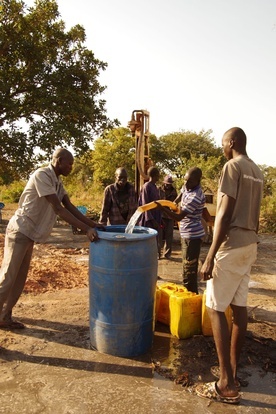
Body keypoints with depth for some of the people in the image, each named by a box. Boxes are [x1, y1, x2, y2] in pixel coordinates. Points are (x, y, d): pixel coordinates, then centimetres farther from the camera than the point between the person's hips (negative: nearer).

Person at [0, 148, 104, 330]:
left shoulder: (58, 182, 8)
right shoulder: (42, 175, -20)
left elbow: (70, 206, 4)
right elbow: (58, 209, -26)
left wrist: (92, 223, -7)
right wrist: (86, 229, -29)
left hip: (30, 234, 9)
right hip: (20, 232, -9)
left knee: (19, 279, 14)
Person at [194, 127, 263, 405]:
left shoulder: (232, 166, -12)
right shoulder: (257, 172, 15)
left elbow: (225, 214, -20)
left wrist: (210, 256, -19)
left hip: (231, 245, -9)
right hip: (249, 245, 9)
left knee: (215, 309, -3)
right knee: (239, 307, 11)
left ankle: (227, 384, 1)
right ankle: (232, 372, 23)